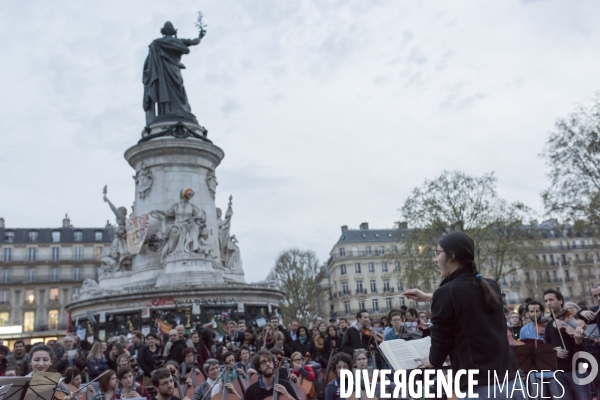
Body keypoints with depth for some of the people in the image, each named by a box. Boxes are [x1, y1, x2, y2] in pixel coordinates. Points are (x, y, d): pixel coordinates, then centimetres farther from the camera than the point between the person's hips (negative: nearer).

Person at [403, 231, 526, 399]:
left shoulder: (445, 292, -10)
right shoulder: (491, 287, 10)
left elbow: (441, 341, -4)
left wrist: (431, 361, 17)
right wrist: (429, 297, 40)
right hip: (513, 383, 7)